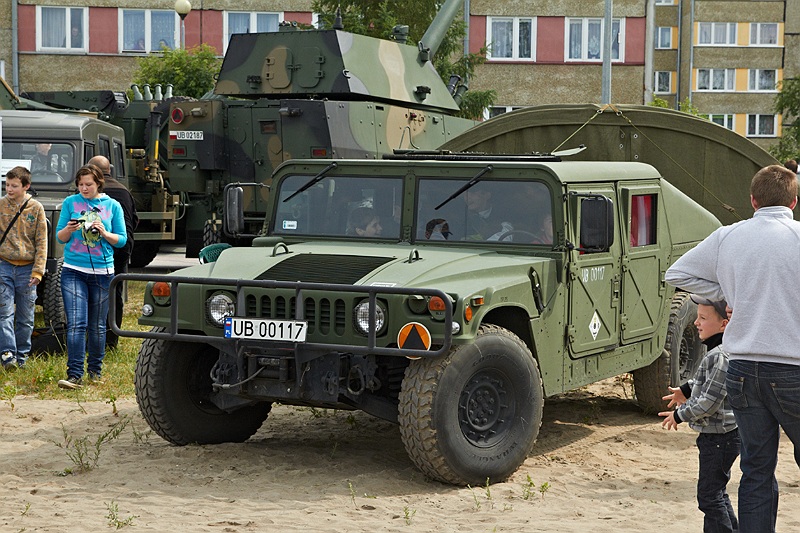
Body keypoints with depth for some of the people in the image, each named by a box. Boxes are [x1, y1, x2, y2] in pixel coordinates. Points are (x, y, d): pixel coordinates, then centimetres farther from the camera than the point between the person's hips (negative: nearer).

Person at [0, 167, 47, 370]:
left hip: (27, 269, 0)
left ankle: (21, 356, 16)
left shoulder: (36, 208, 1)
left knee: (25, 318, 6)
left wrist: (38, 270, -6)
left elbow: (41, 242, 1)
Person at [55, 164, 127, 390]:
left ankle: (95, 369, 24)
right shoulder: (70, 203, 5)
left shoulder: (112, 206, 5)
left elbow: (122, 240, 6)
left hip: (102, 271, 1)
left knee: (97, 326, 9)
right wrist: (68, 230, -15)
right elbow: (59, 237, 7)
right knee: (76, 324, -11)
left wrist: (104, 233, -13)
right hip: (74, 271, -1)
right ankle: (74, 374, -13)